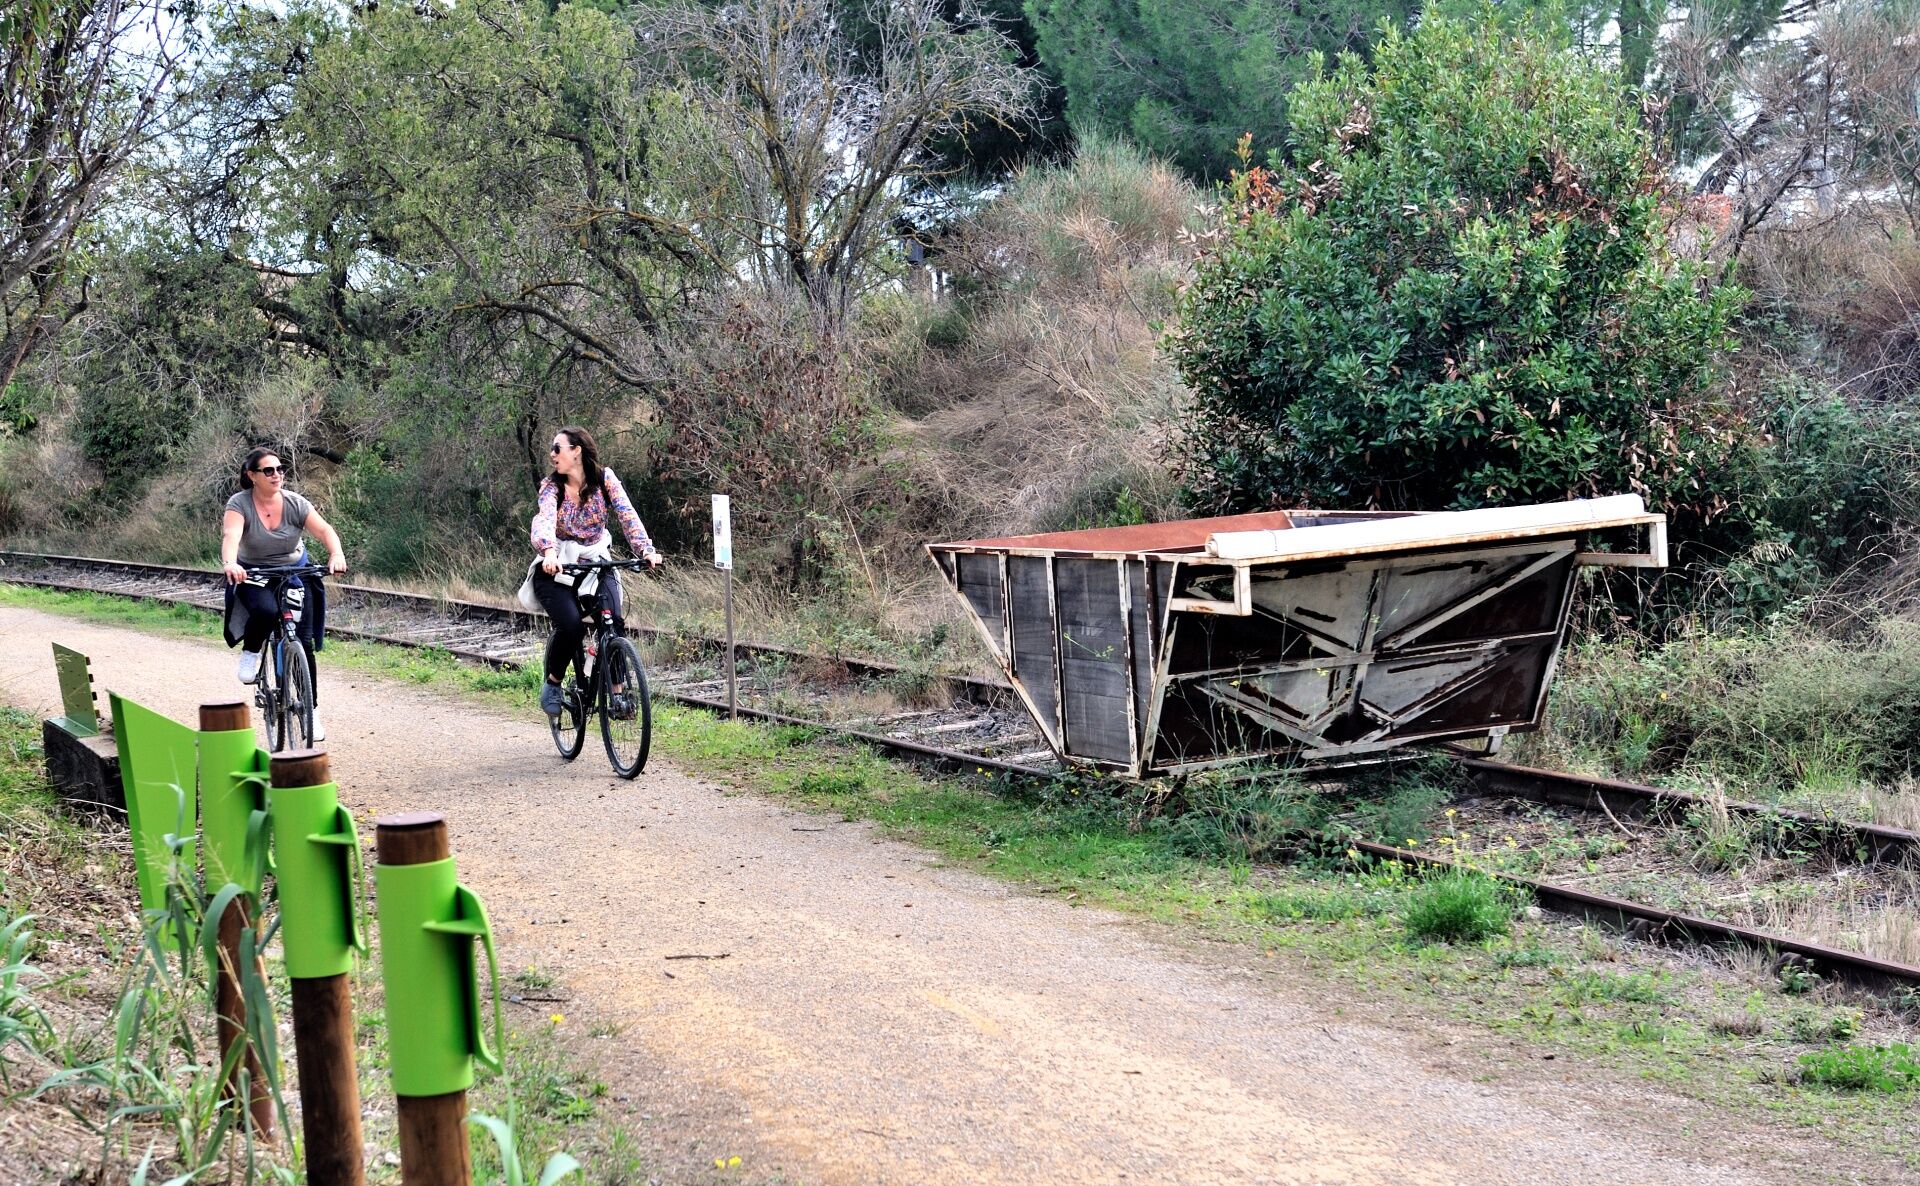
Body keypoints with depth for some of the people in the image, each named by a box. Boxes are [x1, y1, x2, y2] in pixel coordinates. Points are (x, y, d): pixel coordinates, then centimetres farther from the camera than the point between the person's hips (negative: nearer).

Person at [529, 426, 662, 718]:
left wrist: (647, 551, -34)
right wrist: (549, 552, -47)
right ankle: (552, 682, 1)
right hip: (557, 568, -1)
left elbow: (627, 515, -17)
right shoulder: (551, 485, -8)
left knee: (612, 622, -25)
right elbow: (544, 519, -26)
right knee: (571, 625, -24)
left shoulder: (605, 479, -5)